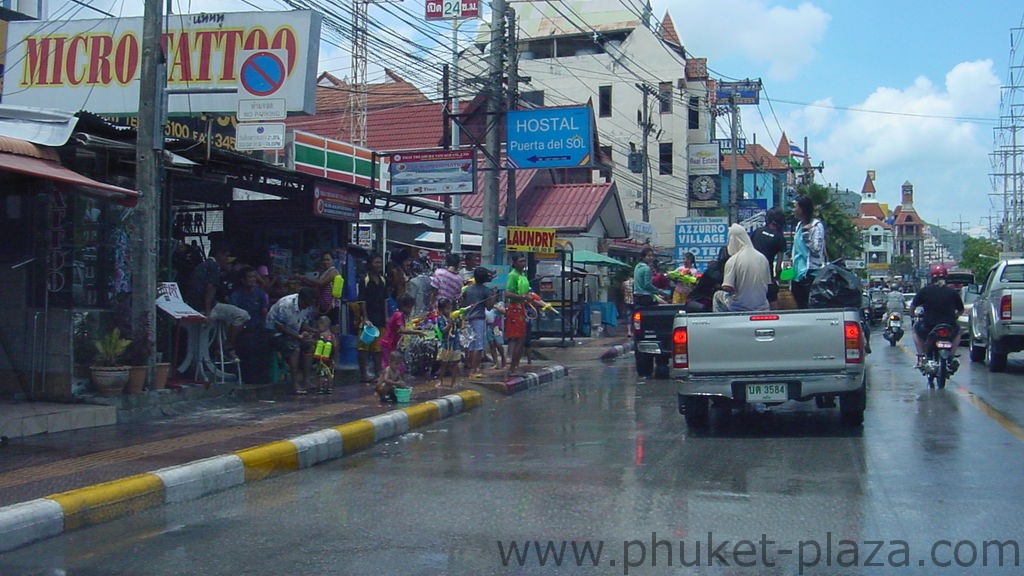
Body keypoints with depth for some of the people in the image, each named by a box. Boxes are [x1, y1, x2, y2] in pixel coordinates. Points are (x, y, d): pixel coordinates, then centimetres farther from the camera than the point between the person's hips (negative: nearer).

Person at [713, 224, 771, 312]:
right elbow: (768, 284, 6)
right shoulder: (763, 258, -1)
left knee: (718, 295, 24)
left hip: (740, 308, -4)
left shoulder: (732, 261, -16)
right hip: (762, 307, 4)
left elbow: (727, 288, -20)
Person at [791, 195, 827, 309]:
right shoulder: (799, 225, 12)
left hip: (811, 272, -8)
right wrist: (793, 266, 18)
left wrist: (805, 233, -19)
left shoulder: (816, 225, -11)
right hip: (799, 273, 8)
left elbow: (816, 250, -18)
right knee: (800, 305, 13)